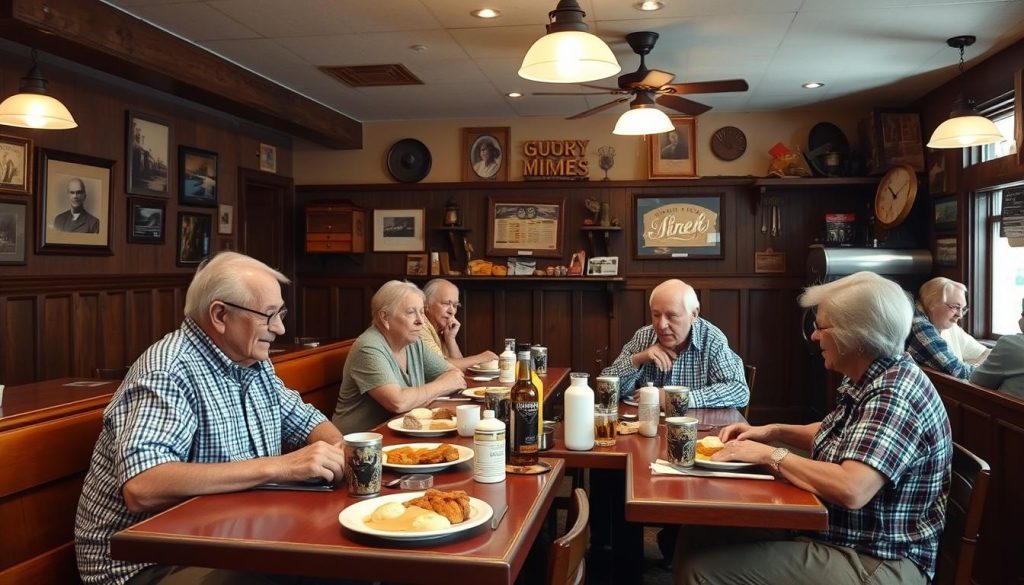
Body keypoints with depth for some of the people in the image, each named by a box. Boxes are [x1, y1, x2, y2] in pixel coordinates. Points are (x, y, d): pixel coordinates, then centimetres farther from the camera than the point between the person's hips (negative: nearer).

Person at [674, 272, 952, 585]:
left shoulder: (897, 394, -24)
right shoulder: (869, 379, 6)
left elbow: (850, 490, -35)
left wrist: (771, 454, -21)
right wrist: (773, 432, 11)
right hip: (831, 534, 9)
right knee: (695, 541, -2)